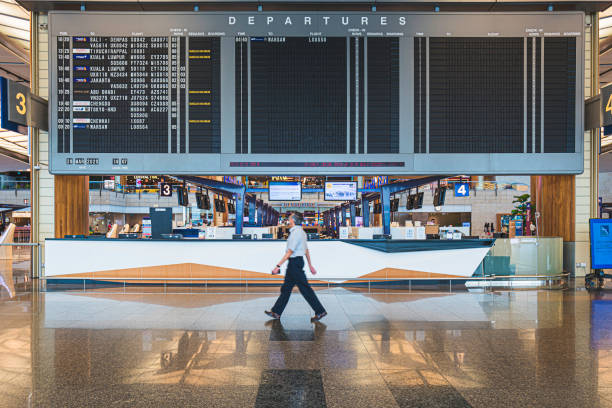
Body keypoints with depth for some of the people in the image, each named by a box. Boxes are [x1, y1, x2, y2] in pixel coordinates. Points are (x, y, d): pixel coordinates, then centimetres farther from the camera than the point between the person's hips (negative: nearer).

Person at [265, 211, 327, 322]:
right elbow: (306, 250, 19)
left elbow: (290, 252, -22)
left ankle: (320, 311, 1)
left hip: (295, 262, -10)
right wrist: (310, 265, 24)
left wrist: (278, 266, -21)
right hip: (297, 262, 10)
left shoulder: (296, 232, -18)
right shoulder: (300, 232, 14)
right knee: (286, 287, 12)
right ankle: (276, 312, 19)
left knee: (305, 288, -5)